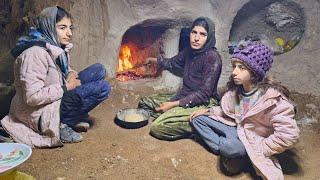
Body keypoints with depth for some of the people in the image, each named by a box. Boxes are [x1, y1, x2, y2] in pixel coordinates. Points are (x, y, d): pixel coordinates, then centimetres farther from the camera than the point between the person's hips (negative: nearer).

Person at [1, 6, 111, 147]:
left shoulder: (58, 47, 4)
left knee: (98, 70, 1)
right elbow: (32, 96, -29)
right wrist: (66, 87, -20)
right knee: (103, 88, -19)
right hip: (39, 114, -9)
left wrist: (70, 74, -2)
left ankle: (77, 116, 2)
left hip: (55, 100, 9)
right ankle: (62, 124, -10)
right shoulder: (35, 53, -23)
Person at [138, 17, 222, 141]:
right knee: (144, 102, 9)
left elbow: (204, 93, -21)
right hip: (183, 97, 9)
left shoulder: (212, 57, -19)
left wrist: (174, 104, -21)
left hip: (203, 104, -9)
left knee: (157, 128, -24)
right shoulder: (189, 50, 4)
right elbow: (173, 63, 26)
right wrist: (154, 60, 37)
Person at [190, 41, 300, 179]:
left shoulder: (272, 97, -26)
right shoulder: (236, 88, -5)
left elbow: (289, 135, -29)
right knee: (197, 118, -2)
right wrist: (208, 111, -1)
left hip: (253, 140, -7)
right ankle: (227, 152, -11)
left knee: (231, 147, -39)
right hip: (236, 129, 7)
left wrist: (259, 149, -22)